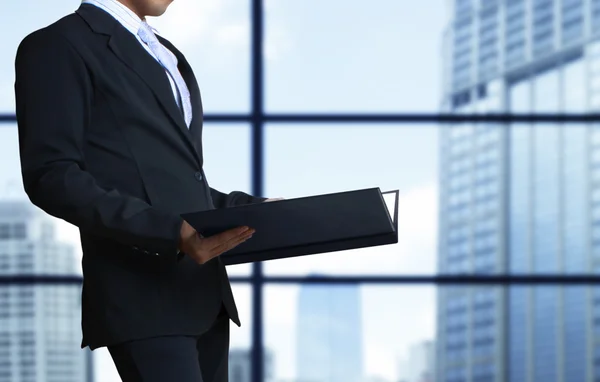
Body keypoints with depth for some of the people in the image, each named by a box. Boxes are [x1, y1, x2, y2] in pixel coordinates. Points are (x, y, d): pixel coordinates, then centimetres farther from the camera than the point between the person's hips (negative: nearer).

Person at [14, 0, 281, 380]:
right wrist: (169, 232, -23)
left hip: (206, 292, 8)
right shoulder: (59, 46, -3)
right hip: (143, 295, -8)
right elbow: (51, 177, -13)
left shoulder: (165, 54, 24)